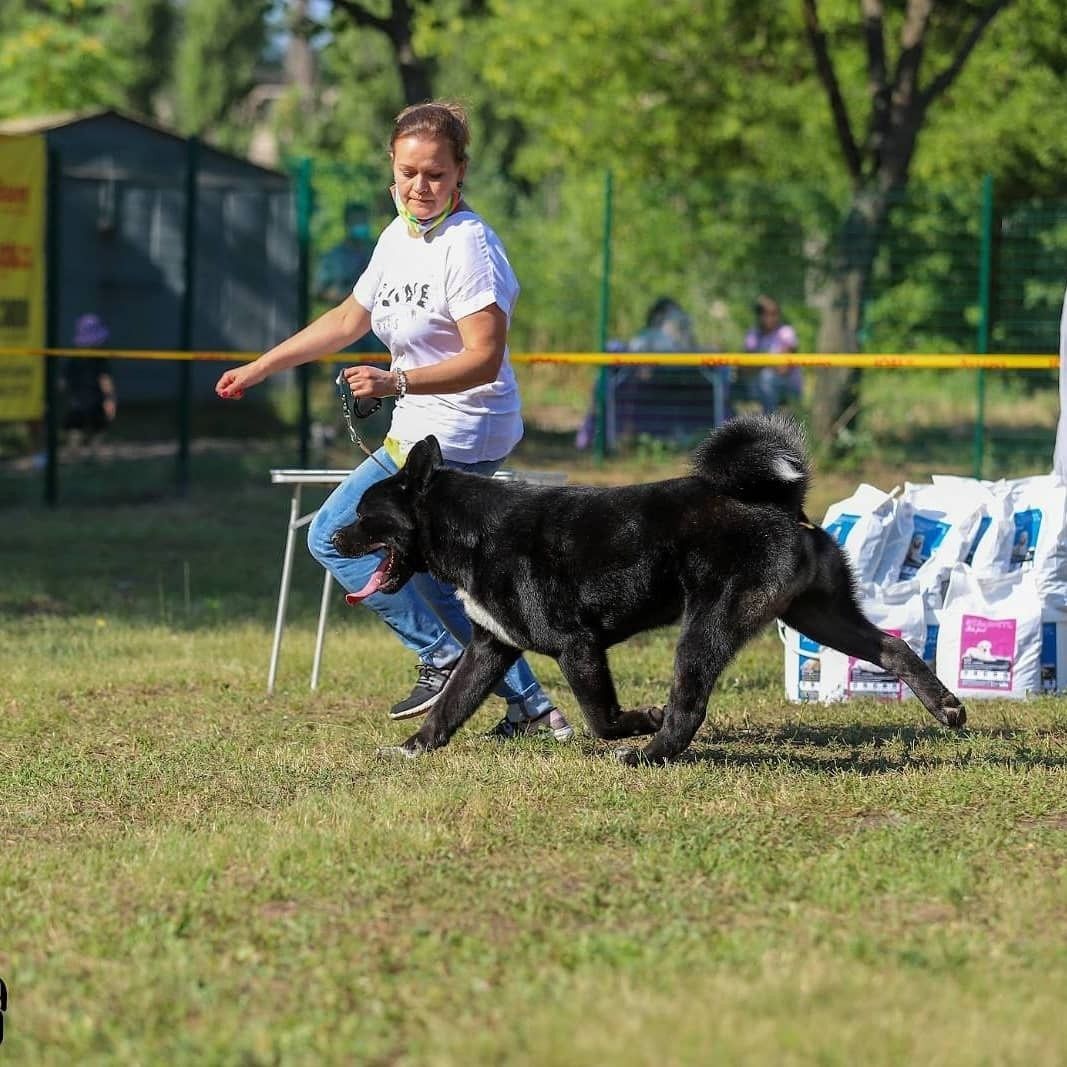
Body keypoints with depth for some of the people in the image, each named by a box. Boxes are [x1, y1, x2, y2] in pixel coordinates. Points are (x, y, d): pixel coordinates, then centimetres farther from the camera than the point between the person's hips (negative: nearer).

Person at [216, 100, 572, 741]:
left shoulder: (469, 246, -19)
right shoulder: (399, 237, 8)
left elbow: (485, 359, -26)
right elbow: (348, 320, 20)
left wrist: (395, 382, -35)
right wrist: (260, 369, 21)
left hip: (457, 437, -9)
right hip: (425, 432, 9)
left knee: (335, 537, -6)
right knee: (431, 577, 14)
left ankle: (444, 656, -2)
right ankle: (531, 706, 17)